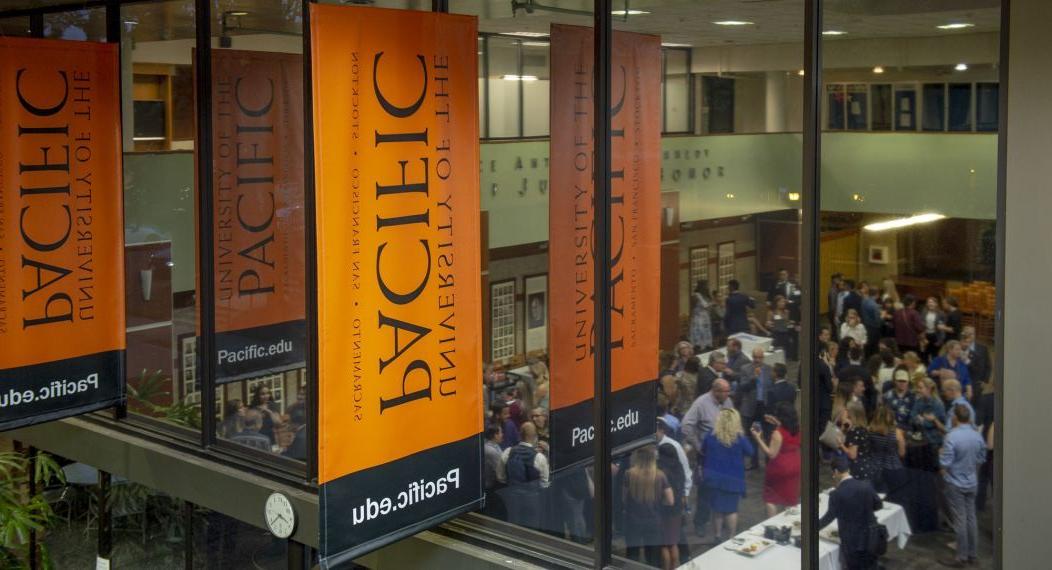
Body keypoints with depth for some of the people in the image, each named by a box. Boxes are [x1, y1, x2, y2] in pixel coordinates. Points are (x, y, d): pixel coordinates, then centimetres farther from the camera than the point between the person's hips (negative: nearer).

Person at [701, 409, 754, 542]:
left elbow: (703, 452, 8)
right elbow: (750, 452, 1)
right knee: (731, 508, 9)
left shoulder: (711, 436, -8)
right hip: (733, 479, -2)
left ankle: (719, 535, 22)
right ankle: (732, 536, 16)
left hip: (713, 477, 3)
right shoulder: (739, 438, -17)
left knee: (718, 507, 16)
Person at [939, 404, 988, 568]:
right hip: (972, 483, 5)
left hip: (955, 484, -5)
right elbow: (982, 459, 8)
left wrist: (941, 454, -1)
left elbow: (945, 463, -22)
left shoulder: (952, 436, -23)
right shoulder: (977, 436, -4)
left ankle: (962, 557, 8)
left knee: (960, 520, 1)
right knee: (971, 518, 14)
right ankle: (972, 554, 23)